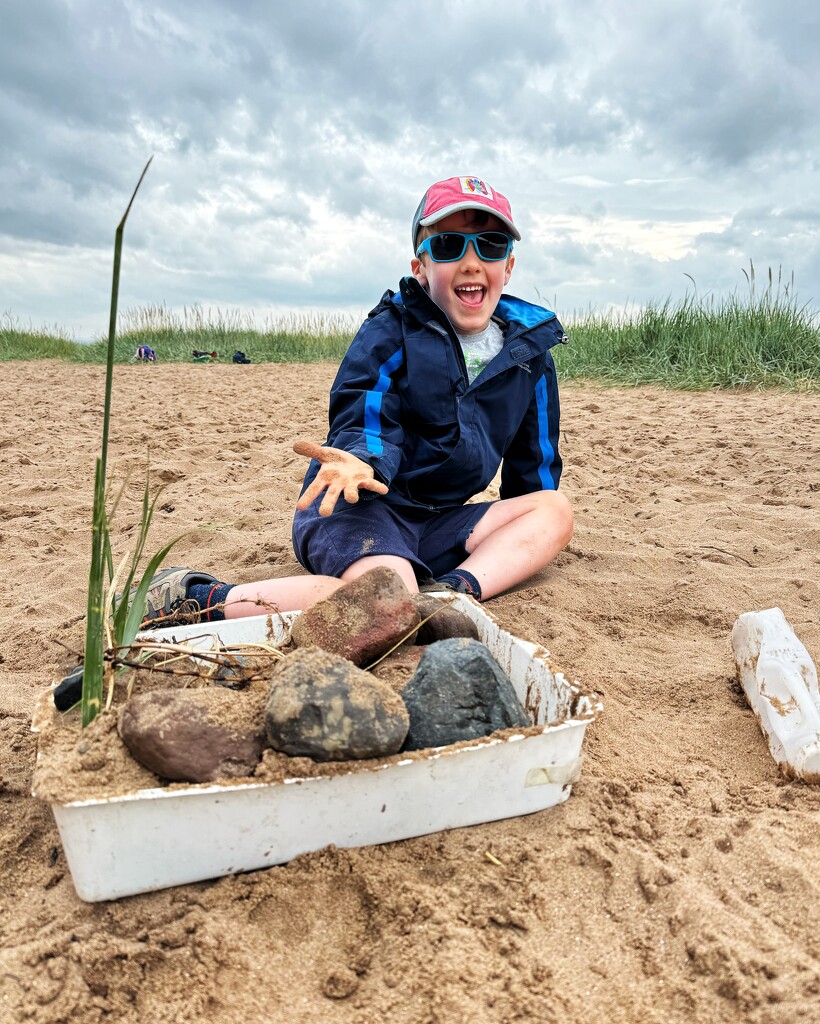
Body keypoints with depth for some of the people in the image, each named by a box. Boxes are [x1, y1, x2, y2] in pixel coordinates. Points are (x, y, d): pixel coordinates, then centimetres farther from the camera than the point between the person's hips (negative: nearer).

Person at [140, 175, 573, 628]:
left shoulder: (528, 349, 7)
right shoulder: (391, 331, -6)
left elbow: (534, 457, 17)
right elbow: (365, 426, -13)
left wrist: (521, 537, 19)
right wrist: (359, 463, -38)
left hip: (435, 524, 6)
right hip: (356, 506, -6)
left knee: (556, 509, -8)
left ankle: (454, 588, -27)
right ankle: (197, 600, -23)